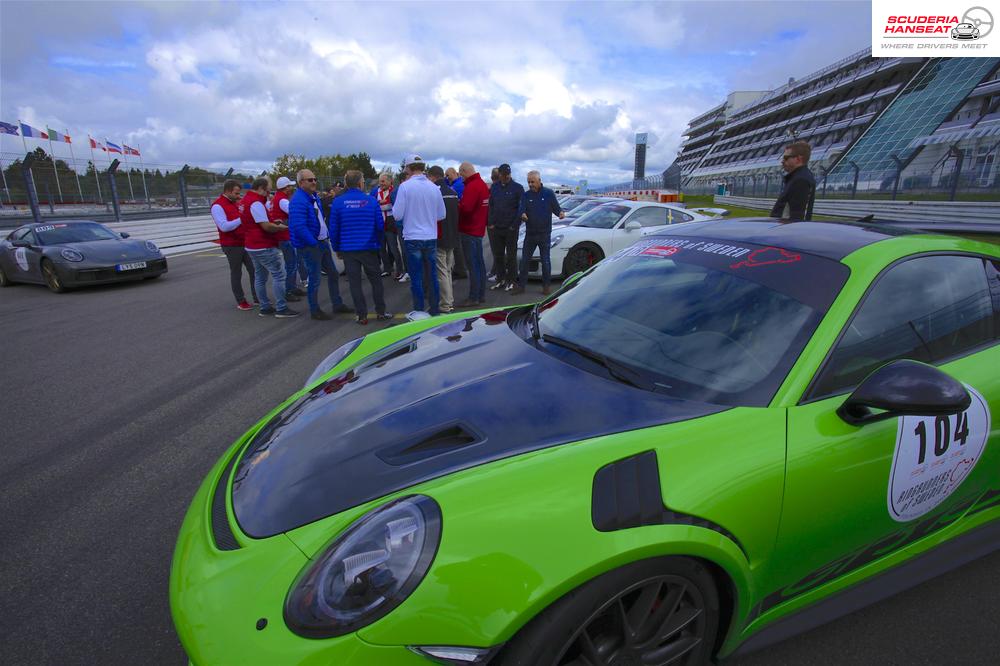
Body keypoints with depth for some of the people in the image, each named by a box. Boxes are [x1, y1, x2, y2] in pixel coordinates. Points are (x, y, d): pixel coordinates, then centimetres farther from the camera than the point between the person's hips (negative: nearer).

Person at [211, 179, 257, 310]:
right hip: (232, 246, -7)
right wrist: (241, 219, -26)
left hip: (245, 243, 7)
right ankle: (241, 301, 11)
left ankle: (258, 297, 15)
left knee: (254, 270, 6)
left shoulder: (236, 202, 12)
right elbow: (224, 226, -23)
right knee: (236, 273, 3)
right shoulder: (217, 206, -11)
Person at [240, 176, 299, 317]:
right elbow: (266, 227, -23)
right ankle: (281, 309, -5)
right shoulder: (256, 203, -18)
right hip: (265, 247, -10)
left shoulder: (245, 201, 14)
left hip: (252, 246, 10)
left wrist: (273, 223, 11)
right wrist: (280, 227, -7)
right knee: (279, 275, -6)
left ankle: (265, 307, 19)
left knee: (260, 277, 13)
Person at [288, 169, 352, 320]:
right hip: (309, 246, -9)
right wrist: (314, 243, -24)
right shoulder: (298, 201, -20)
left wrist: (326, 236, 14)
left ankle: (337, 304, 29)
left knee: (332, 273, 16)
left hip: (322, 242, 10)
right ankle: (314, 311, 15)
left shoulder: (314, 197, 10)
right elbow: (299, 227, -27)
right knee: (315, 279, 0)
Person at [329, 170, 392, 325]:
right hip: (369, 248, 0)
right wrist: (379, 244, 9)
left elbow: (334, 229, -2)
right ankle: (381, 312, 17)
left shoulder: (338, 202, -3)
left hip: (348, 249, 0)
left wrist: (337, 248, 9)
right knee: (376, 280, 12)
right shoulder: (372, 200, -3)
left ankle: (362, 315, 11)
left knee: (355, 283, 7)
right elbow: (380, 226, -3)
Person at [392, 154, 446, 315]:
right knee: (432, 274, 13)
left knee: (416, 277, 5)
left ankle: (419, 311, 12)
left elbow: (397, 215, -11)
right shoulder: (434, 187, 1)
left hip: (412, 238, -3)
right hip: (431, 237, 3)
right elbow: (442, 215, 8)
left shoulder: (405, 186, -10)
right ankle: (434, 308, 21)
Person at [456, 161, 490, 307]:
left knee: (472, 265, -6)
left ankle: (474, 298, -2)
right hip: (479, 229, 10)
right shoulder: (483, 184, 15)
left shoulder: (471, 187, -16)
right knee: (479, 262, 13)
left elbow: (465, 208, -24)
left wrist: (456, 203, -8)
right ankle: (481, 295, 20)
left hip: (469, 231, -10)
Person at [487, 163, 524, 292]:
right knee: (498, 255, 9)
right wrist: (491, 222, 3)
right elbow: (490, 205, 12)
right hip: (496, 228, 4)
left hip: (511, 228, -4)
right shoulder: (494, 187, 9)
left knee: (511, 256, 3)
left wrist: (515, 225, -10)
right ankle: (500, 279, 19)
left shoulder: (517, 188, -3)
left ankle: (511, 281, 12)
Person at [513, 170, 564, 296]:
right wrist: (522, 214, -32)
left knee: (545, 260, 4)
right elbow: (521, 209, -8)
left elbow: (556, 208, 1)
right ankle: (521, 285, 13)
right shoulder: (525, 195, 4)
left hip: (545, 234, -2)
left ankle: (546, 286, 15)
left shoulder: (549, 193, 0)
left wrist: (561, 213, -22)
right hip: (530, 233, 2)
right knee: (524, 260, 5)